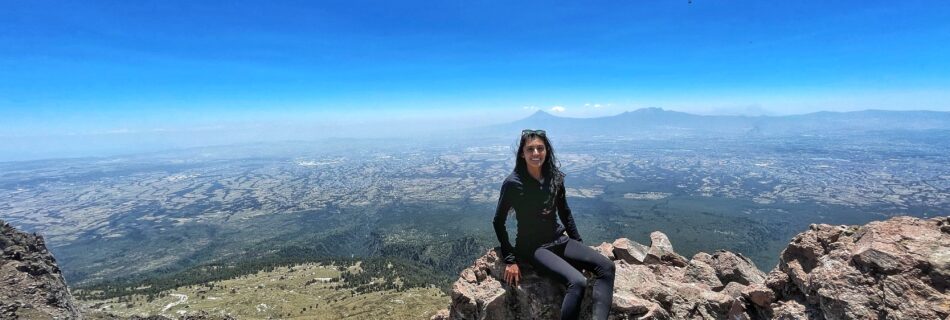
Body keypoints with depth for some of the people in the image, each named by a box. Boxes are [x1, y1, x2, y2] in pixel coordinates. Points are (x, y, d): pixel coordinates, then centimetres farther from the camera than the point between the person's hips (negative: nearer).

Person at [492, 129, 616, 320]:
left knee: (606, 267, -8)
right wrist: (510, 259, -12)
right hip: (533, 247, -6)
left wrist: (579, 243, 12)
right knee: (578, 282, -26)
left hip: (559, 240, 6)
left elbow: (565, 213, 14)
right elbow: (498, 222, -8)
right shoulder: (513, 183, -15)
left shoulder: (554, 177, 1)